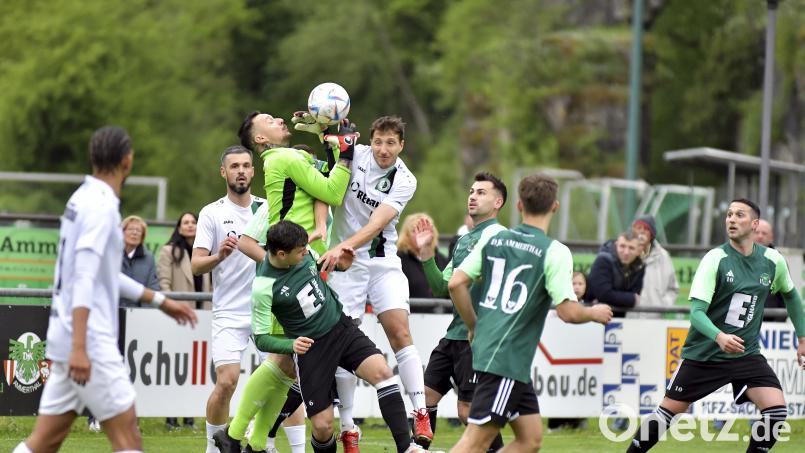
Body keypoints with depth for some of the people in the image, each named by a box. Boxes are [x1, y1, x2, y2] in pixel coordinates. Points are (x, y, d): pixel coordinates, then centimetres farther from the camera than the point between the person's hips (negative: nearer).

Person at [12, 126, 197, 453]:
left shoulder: (84, 199, 15)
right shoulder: (101, 206, -13)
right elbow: (84, 279, -22)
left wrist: (159, 300, 31)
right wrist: (79, 347, -27)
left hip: (69, 339, 9)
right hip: (89, 341, -9)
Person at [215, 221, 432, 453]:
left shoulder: (304, 254, -6)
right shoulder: (263, 288, -20)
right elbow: (261, 338, -13)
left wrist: (340, 265, -3)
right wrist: (291, 345, -31)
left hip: (342, 327, 4)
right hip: (311, 347, -4)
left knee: (382, 373, -19)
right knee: (322, 425, -8)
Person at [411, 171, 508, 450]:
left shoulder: (496, 235, -8)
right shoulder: (463, 240, 19)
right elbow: (441, 289, 18)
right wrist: (426, 253, 9)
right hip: (454, 334, 9)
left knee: (469, 411, -9)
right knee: (426, 396, 8)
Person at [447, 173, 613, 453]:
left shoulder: (495, 239, 9)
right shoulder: (554, 252, -9)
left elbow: (456, 284, 6)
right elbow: (568, 312, -13)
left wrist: (474, 326, 19)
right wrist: (595, 313, 8)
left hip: (484, 347, 7)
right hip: (507, 359, -7)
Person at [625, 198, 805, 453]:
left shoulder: (773, 261, -2)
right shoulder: (715, 259, -13)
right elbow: (696, 312, -20)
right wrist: (719, 337, -39)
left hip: (746, 354, 3)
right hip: (703, 354, -3)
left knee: (777, 410, -15)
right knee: (667, 412, 2)